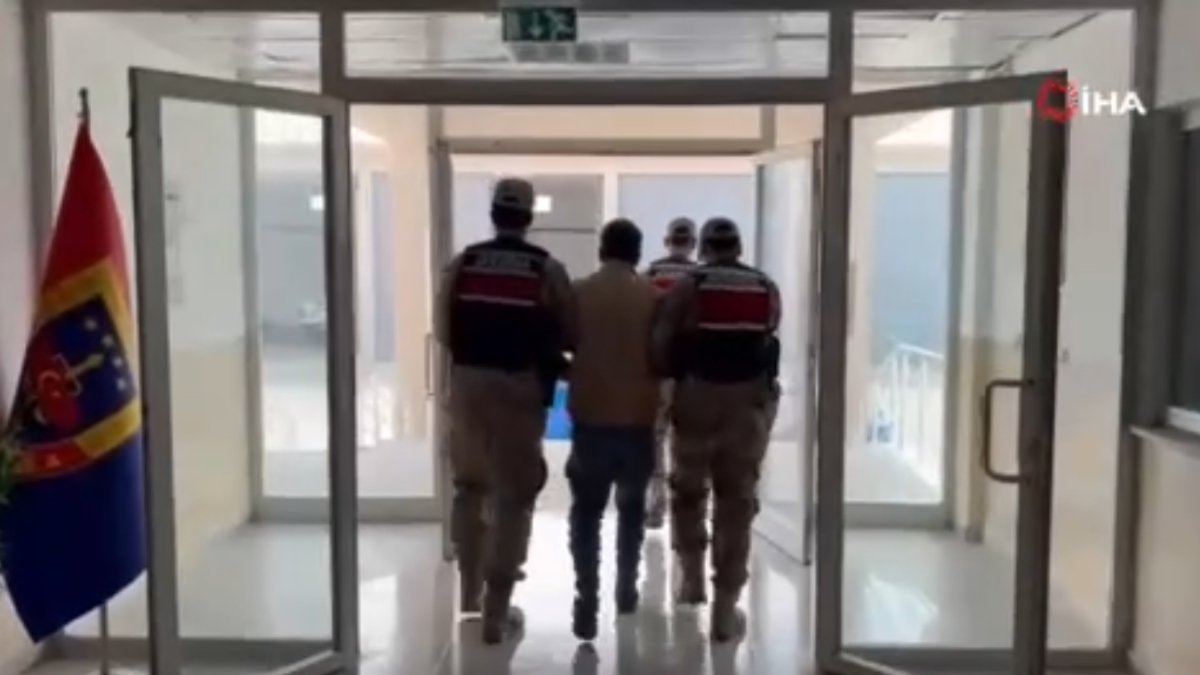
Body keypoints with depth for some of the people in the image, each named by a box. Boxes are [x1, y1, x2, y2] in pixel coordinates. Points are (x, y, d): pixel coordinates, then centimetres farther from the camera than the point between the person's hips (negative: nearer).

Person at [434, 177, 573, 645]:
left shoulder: (461, 264, 3)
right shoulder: (547, 270, -3)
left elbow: (443, 331, 5)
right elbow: (563, 337, -1)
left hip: (467, 382, 3)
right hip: (520, 387, -3)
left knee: (469, 485, 21)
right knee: (514, 497, 4)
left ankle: (470, 591, 32)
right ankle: (496, 612, 5)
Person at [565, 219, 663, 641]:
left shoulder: (578, 293, -3)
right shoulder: (653, 297, -2)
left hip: (589, 414, -1)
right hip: (638, 417, 1)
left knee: (586, 511, 5)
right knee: (631, 506, 19)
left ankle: (586, 601, -5)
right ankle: (626, 590, 26)